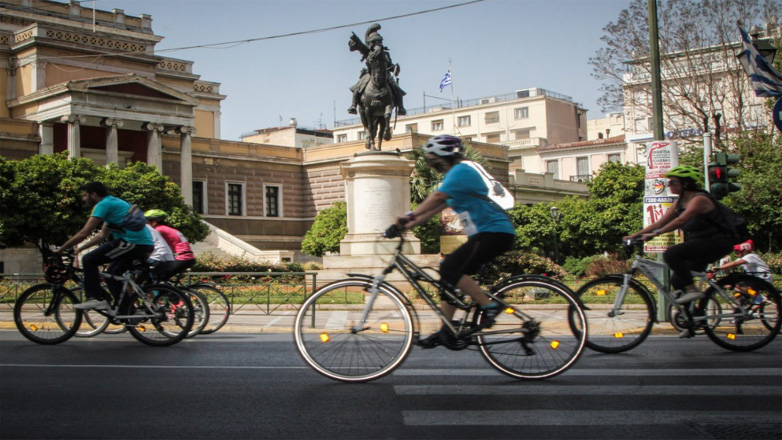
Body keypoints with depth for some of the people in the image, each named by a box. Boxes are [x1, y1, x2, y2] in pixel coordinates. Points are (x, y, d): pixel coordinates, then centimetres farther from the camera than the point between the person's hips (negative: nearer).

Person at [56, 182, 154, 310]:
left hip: (132, 242, -9)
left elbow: (84, 233, -8)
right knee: (112, 274, 22)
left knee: (89, 260, -4)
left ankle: (96, 299, -7)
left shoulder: (104, 204, -4)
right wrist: (80, 248, 30)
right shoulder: (114, 202, 25)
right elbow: (103, 235, 31)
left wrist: (60, 250, 2)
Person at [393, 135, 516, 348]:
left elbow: (437, 197, -26)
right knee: (450, 276, 7)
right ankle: (444, 332, 11)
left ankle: (489, 305, -12)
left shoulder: (461, 171, -12)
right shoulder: (456, 175, 20)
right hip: (484, 234, 10)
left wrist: (410, 216, -30)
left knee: (449, 268, -20)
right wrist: (410, 224, 5)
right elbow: (437, 207, 15)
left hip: (495, 232, -10)